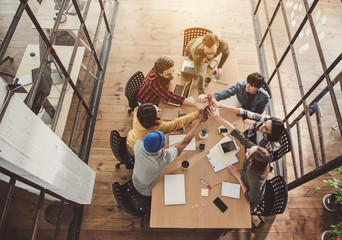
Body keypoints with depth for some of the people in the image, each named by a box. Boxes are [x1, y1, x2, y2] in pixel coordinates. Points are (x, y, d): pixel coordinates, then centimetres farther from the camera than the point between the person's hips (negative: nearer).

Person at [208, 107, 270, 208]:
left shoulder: (256, 180, -46)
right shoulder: (256, 150, -33)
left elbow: (250, 198, -26)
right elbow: (238, 135, -30)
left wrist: (238, 176, -24)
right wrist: (216, 117, -32)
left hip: (250, 202, -5)